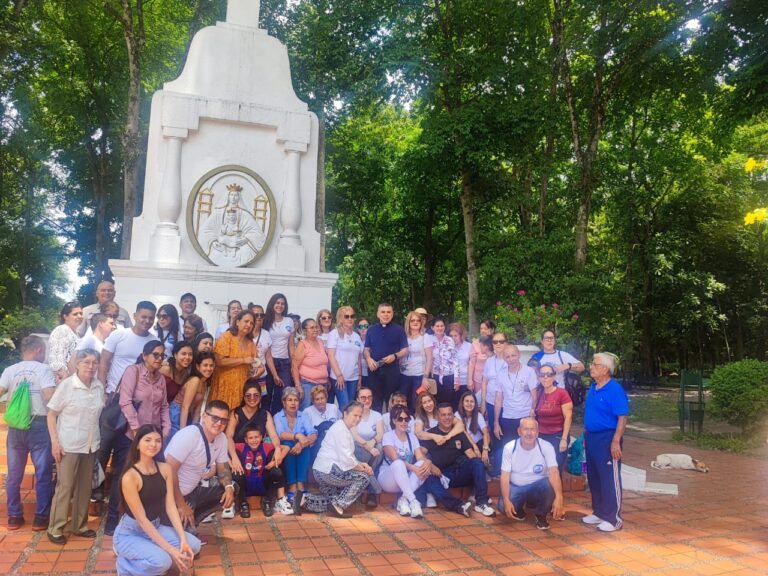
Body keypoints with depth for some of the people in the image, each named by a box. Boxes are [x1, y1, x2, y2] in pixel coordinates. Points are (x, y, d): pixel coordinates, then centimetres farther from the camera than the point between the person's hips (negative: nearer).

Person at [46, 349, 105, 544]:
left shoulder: (99, 387, 0)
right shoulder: (66, 385, -11)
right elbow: (51, 414, -7)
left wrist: (99, 439, 7)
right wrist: (54, 442, -13)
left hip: (91, 445, 4)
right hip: (68, 446, -4)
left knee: (84, 487, 13)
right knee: (65, 488, 2)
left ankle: (79, 525, 27)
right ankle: (55, 529, 18)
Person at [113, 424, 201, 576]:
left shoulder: (165, 469, -3)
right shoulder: (130, 476, -23)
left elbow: (171, 507, -4)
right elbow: (141, 519, -22)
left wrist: (183, 540, -17)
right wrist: (171, 550, -24)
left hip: (156, 527, 6)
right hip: (130, 533, -6)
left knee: (193, 545, -12)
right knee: (162, 561, -30)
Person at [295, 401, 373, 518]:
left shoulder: (345, 429, 17)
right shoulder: (340, 429, -15)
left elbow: (348, 455, 16)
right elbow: (345, 458, -22)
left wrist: (360, 464, 0)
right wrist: (360, 468, -9)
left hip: (324, 471, 10)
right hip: (328, 470, -10)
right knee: (364, 477, -10)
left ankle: (305, 500, 13)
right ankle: (338, 506, -7)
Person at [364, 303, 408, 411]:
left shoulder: (399, 330, 2)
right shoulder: (371, 330, 11)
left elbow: (405, 350, 1)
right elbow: (366, 349, 13)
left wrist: (395, 356, -18)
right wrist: (368, 358, -8)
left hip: (392, 369, -2)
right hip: (374, 369, 2)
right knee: (375, 400, 6)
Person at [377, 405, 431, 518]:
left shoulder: (412, 436, 7)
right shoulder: (388, 436, -8)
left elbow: (420, 457, -8)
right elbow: (395, 460, -22)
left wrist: (428, 462, -33)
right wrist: (413, 468, -38)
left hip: (407, 479, 5)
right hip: (389, 479, -4)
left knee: (423, 465, -25)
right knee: (398, 464, -37)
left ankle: (404, 499, -24)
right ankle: (413, 501, -36)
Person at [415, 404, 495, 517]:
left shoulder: (459, 433, 12)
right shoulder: (431, 434, 5)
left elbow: (470, 454, 4)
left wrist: (477, 463, -18)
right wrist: (430, 465, -26)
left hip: (459, 474, 2)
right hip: (440, 475, -2)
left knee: (477, 462, -25)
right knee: (429, 482, -35)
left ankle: (481, 503, -26)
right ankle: (459, 505, -48)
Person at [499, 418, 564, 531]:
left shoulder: (546, 447, -17)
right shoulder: (509, 448, -14)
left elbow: (554, 473, -30)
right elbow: (505, 476, -15)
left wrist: (559, 497, -47)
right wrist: (506, 501, -29)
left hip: (537, 488, -1)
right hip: (516, 487, 1)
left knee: (550, 484, -33)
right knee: (503, 506, -25)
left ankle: (541, 515, -4)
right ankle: (519, 509, 14)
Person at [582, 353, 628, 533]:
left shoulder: (615, 390, -15)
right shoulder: (592, 388, 9)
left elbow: (622, 418, -18)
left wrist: (616, 442, -22)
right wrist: (586, 436, 16)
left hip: (607, 438, -8)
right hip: (591, 437, 9)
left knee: (610, 479, -1)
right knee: (594, 478, 15)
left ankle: (614, 519, 9)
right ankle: (599, 513, 27)